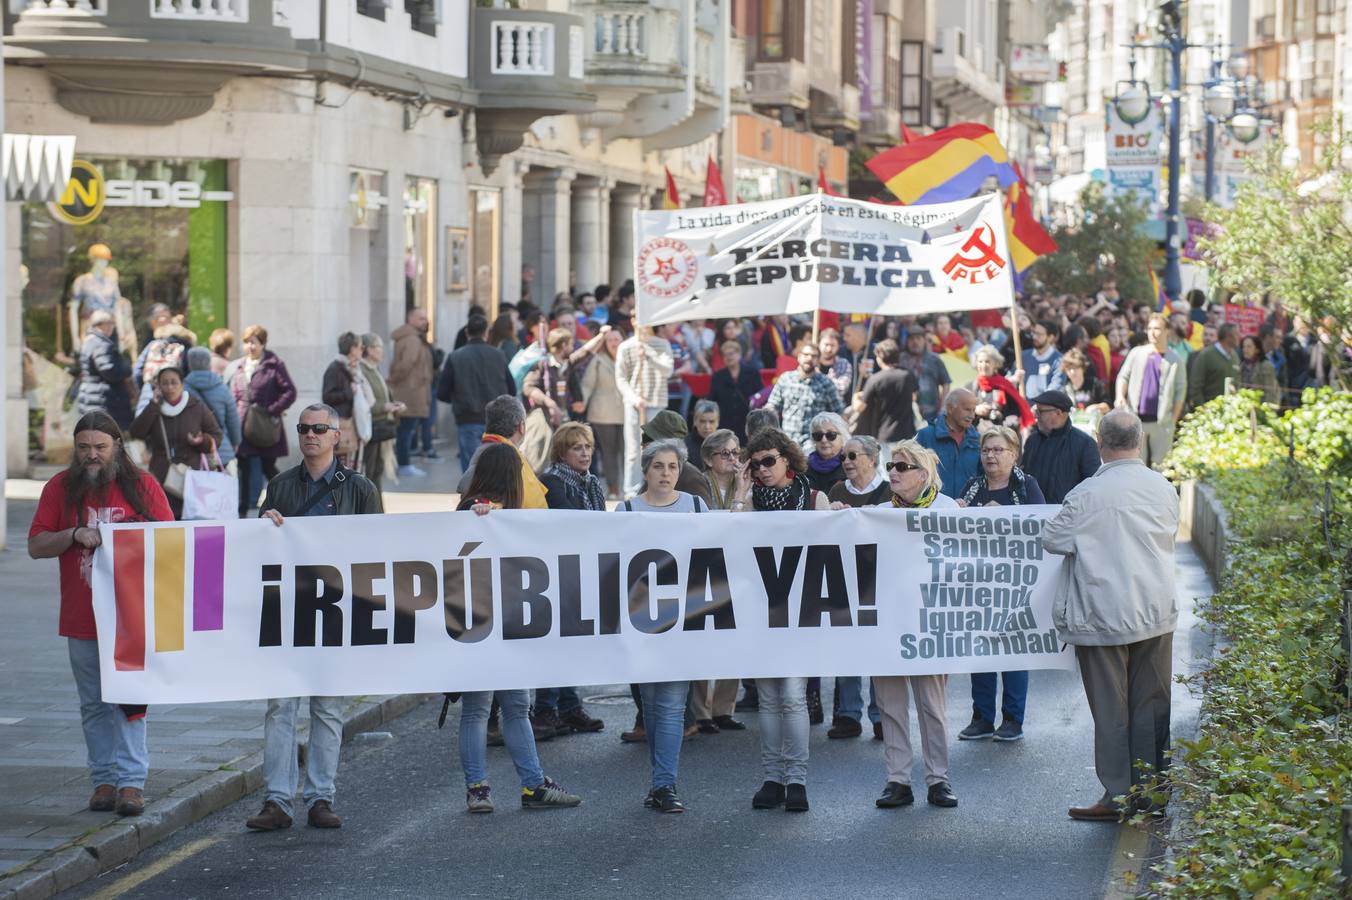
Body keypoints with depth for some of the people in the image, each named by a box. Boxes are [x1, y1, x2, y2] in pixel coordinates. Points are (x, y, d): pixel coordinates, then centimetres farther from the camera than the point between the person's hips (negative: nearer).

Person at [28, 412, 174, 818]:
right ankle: (105, 778, 12)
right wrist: (75, 535, -14)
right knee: (94, 705, 6)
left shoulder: (142, 485, 3)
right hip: (81, 618, 2)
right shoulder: (60, 487, 6)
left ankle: (131, 780, -4)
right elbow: (36, 546, 2)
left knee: (130, 697, -5)